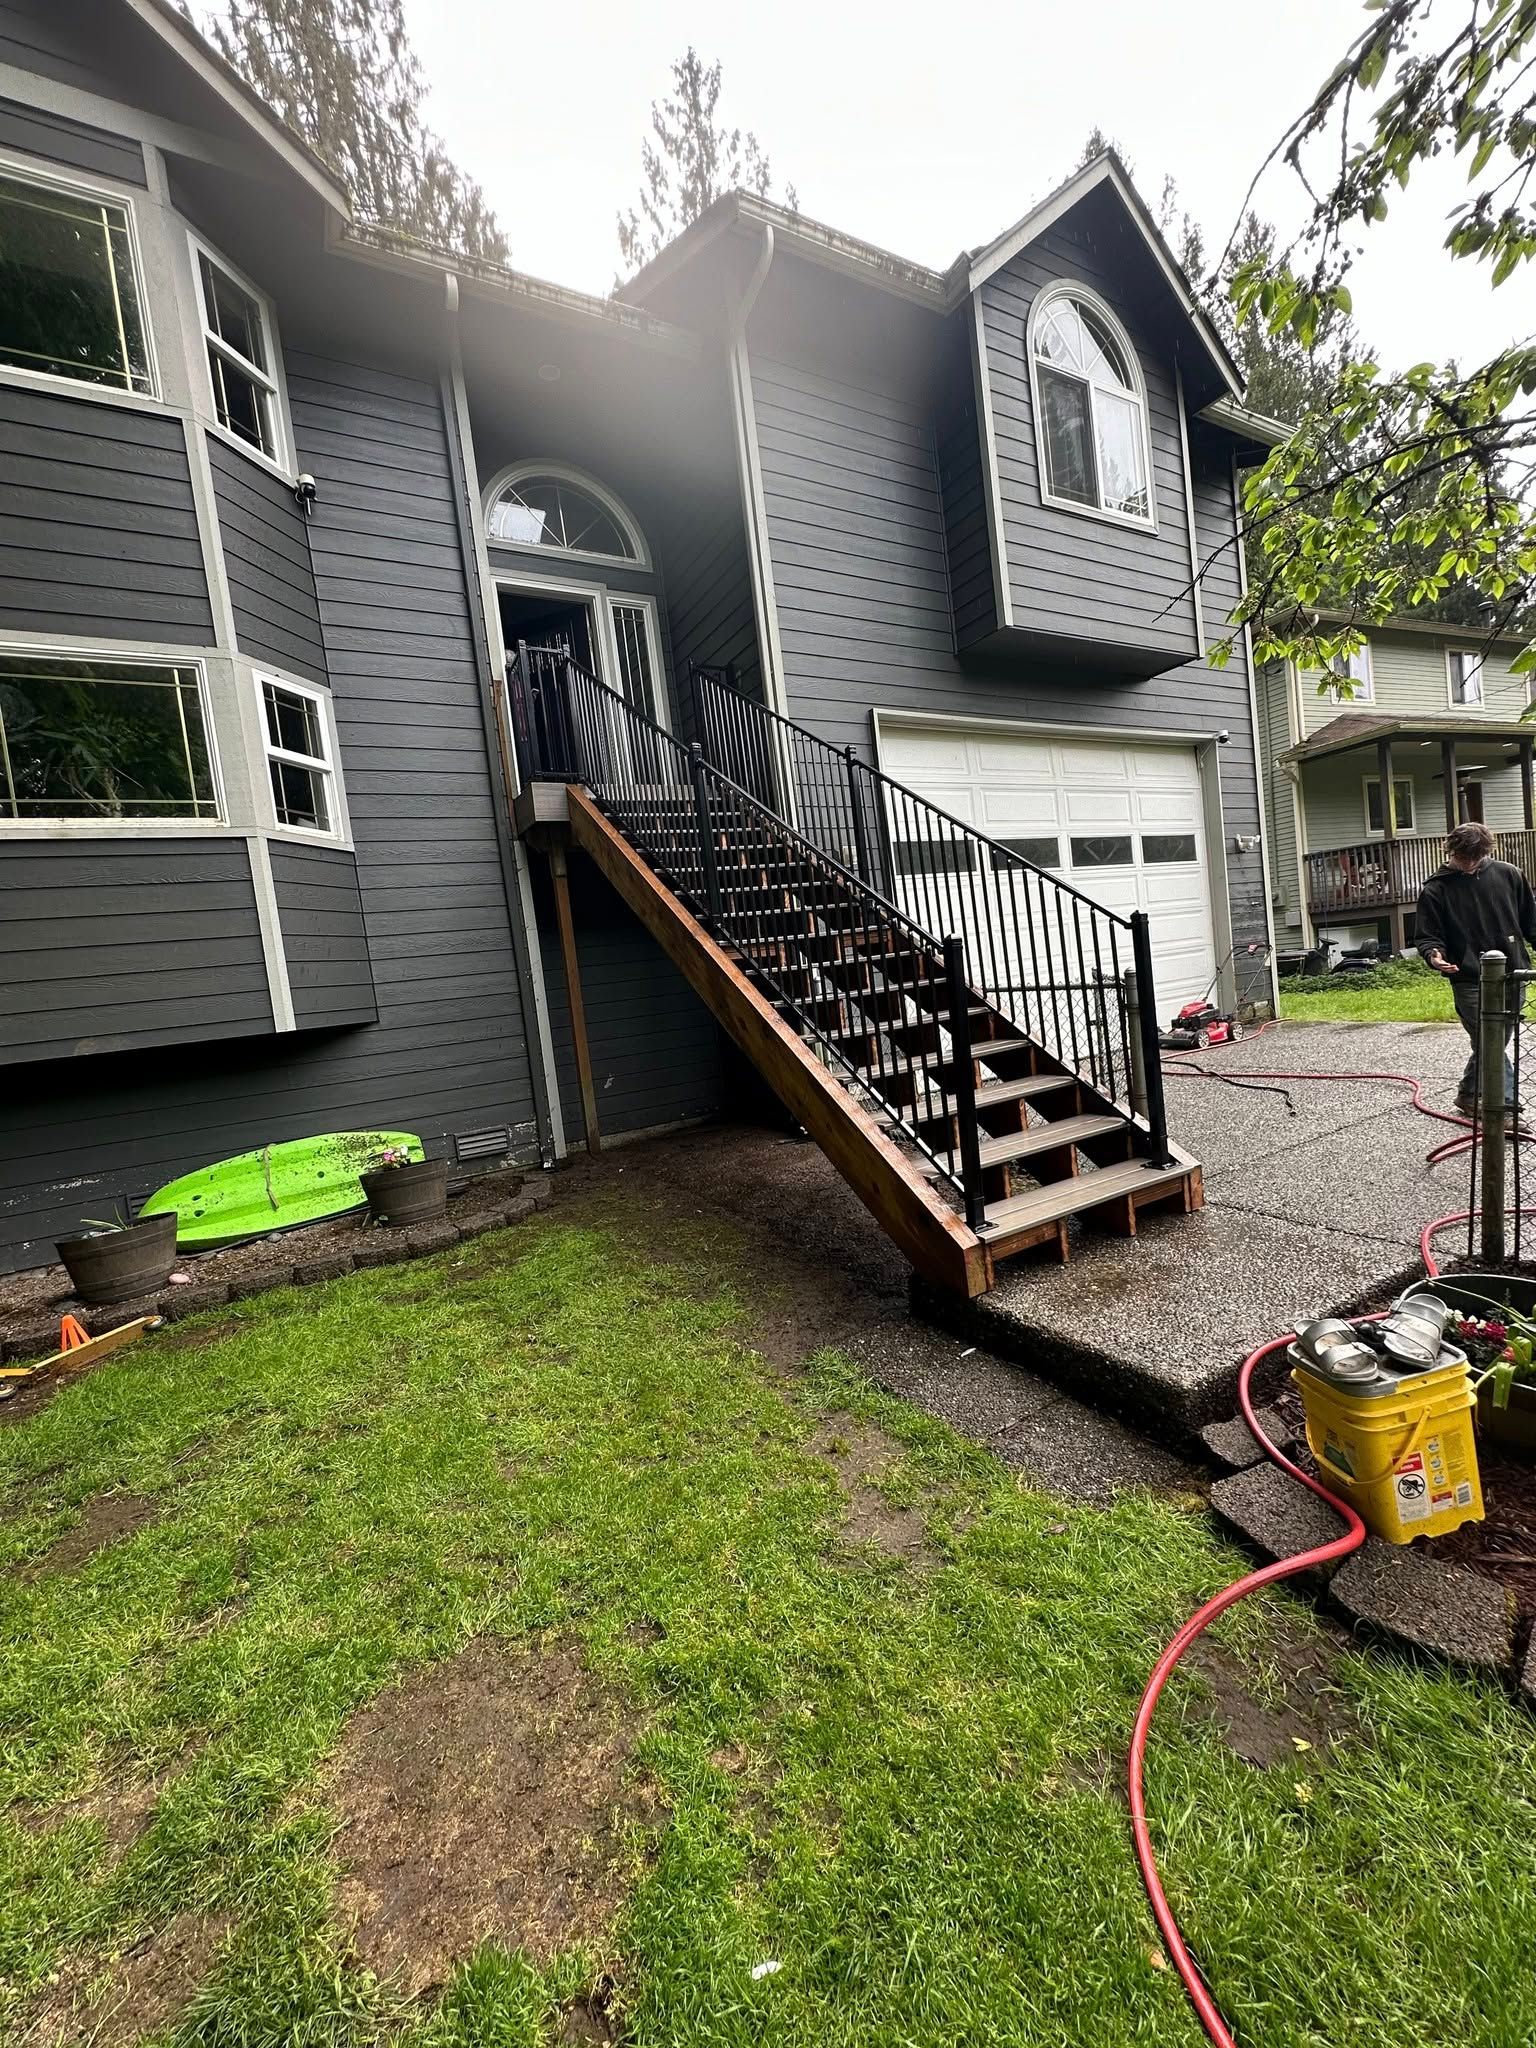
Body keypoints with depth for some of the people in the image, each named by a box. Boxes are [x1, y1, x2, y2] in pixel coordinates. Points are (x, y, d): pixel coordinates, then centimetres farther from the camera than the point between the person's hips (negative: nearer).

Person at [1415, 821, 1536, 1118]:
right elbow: (1426, 936, -3)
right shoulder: (1435, 890, -5)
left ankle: (1468, 1096, 30)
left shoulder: (1508, 875, 5)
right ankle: (1509, 1105, -1)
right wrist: (1434, 954, -23)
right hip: (1470, 982, -4)